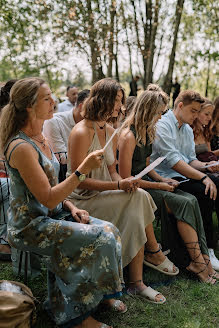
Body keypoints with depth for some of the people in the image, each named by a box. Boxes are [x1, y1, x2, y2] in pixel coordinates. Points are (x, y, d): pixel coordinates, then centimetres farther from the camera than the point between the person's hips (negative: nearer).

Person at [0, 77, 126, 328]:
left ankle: (101, 294, 15)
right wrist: (83, 170, -25)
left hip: (51, 215, 8)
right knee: (100, 238, -18)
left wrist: (71, 207, 2)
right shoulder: (21, 147, -22)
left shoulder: (40, 138, 8)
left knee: (109, 230, -5)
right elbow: (47, 199, -24)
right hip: (30, 226, -8)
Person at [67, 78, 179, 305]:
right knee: (139, 199, -24)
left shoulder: (110, 132, 10)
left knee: (135, 215, -20)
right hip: (82, 201, -7)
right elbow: (79, 180, -18)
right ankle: (154, 252, -5)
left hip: (104, 195, 8)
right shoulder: (81, 133, -16)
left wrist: (125, 183, -10)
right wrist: (119, 185, -25)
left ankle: (137, 282, -10)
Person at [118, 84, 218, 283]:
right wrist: (159, 185, -13)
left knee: (191, 200, -12)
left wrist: (162, 179, 3)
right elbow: (125, 179, -18)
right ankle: (197, 262, -13)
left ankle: (202, 257, -13)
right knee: (184, 203, -22)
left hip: (146, 183, 8)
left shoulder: (147, 132, 12)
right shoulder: (129, 136, -17)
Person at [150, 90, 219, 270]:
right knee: (204, 193, -28)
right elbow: (172, 160, -19)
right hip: (167, 178, -8)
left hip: (186, 176, 8)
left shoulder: (188, 130, 20)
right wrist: (203, 177, -23)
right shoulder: (162, 125, -9)